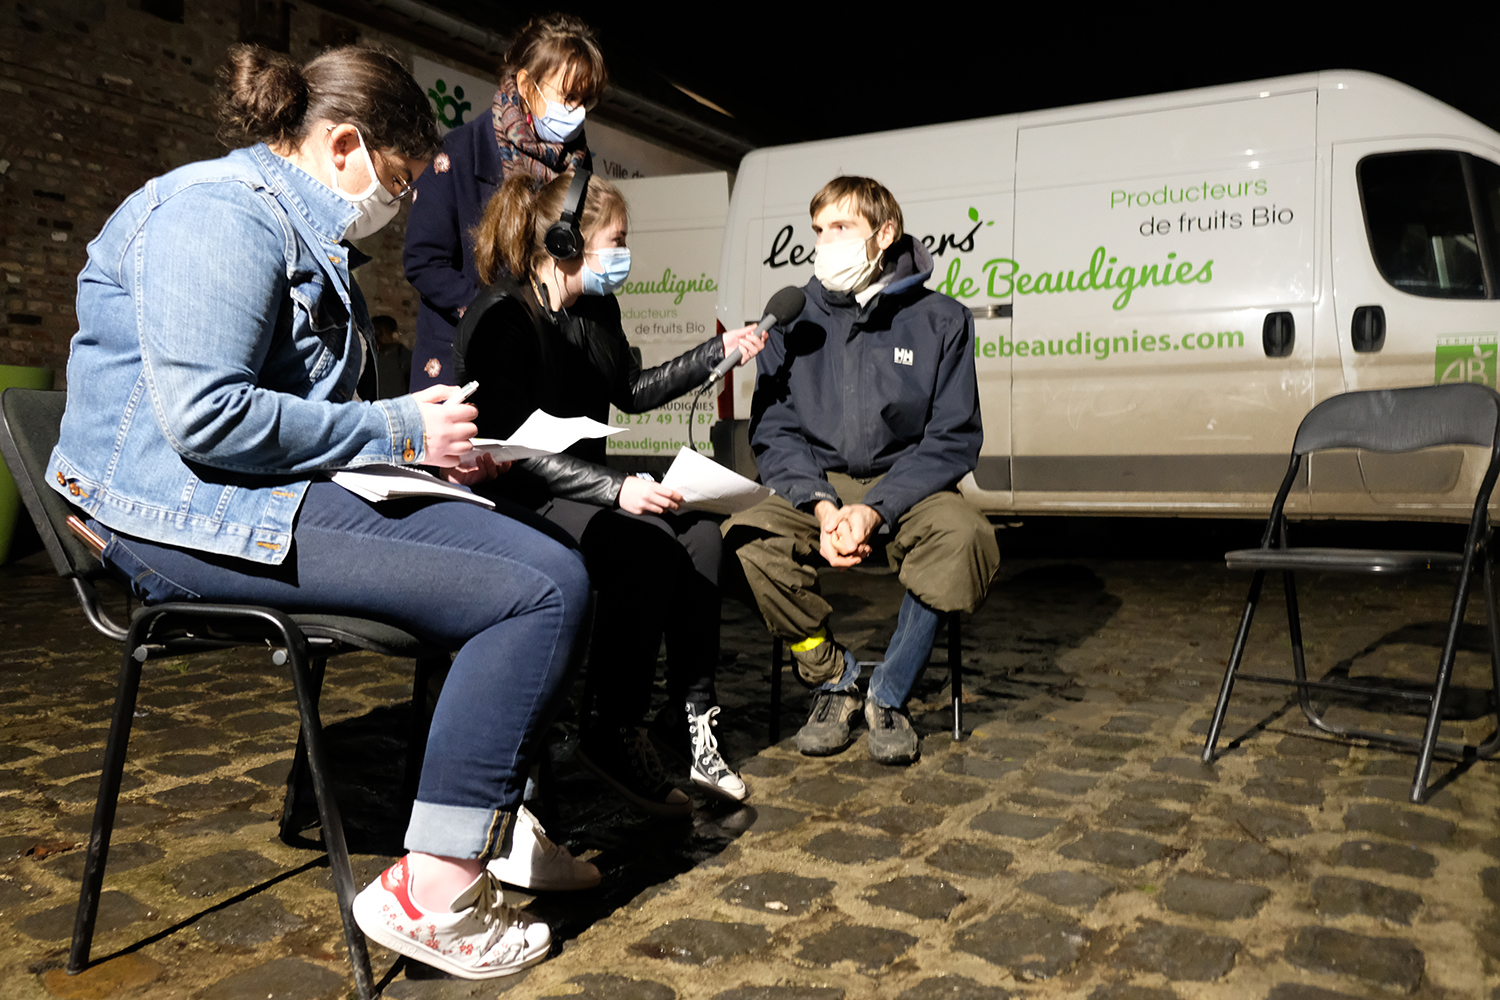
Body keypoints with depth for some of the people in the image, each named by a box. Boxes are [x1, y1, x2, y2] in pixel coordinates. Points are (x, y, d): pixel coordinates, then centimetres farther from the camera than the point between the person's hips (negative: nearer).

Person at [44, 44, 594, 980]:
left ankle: (501, 825, 3)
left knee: (557, 569, -5)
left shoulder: (305, 231, 22)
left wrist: (422, 430, 15)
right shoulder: (219, 211, -11)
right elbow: (204, 417, -23)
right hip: (195, 520, -10)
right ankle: (429, 891, -14)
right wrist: (397, 431, -15)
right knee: (538, 597, -23)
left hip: (305, 493, 10)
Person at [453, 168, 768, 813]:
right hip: (516, 500, -8)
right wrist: (615, 490, -30)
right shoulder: (505, 318, -16)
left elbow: (632, 390, 24)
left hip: (582, 487, 8)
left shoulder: (595, 310, 10)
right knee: (648, 546, -29)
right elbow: (513, 449, -23)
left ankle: (691, 713, -7)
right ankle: (614, 735, -18)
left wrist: (719, 351, 19)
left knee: (699, 532, -12)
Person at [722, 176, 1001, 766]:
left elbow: (953, 440, -7)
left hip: (906, 487, -1)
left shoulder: (940, 320, -2)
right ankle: (833, 679, -5)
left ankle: (889, 696, -12)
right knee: (747, 539, -27)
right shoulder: (793, 320, 3)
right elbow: (773, 430, -1)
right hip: (816, 487, 2)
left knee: (963, 537, -33)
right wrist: (821, 504, -20)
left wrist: (876, 510, -21)